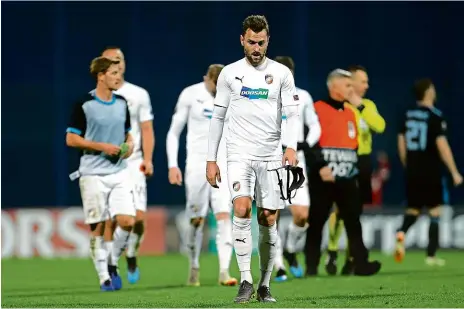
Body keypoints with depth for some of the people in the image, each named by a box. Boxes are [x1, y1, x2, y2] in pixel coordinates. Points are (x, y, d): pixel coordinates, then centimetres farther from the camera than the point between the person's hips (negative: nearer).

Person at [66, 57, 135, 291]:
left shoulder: (121, 103, 10)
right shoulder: (84, 105, -6)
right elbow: (71, 139, -6)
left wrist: (129, 144, -1)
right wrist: (101, 146, -14)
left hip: (119, 171, 4)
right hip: (93, 173, -4)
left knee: (127, 221, -9)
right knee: (97, 227, -1)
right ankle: (104, 277, 8)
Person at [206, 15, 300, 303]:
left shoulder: (282, 73, 4)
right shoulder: (229, 73, 6)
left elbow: (292, 114, 1)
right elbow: (218, 117, 10)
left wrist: (292, 147, -17)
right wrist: (211, 160, 6)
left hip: (271, 157, 1)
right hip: (239, 155, -1)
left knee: (268, 220, 2)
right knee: (242, 209, -21)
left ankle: (265, 285, 14)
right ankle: (246, 280, -19)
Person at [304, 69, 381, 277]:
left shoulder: (350, 113, 17)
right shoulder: (318, 110, -7)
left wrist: (356, 170, 20)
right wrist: (320, 166, -21)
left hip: (347, 179, 6)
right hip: (323, 179, -6)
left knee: (353, 221, 0)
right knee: (316, 223, 0)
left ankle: (360, 264, -2)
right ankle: (311, 266, 5)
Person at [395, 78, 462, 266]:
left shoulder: (408, 115, 7)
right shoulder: (435, 116, -12)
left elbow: (401, 144, 10)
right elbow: (442, 146, -17)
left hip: (413, 172, 5)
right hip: (431, 172, -5)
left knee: (413, 210, 16)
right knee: (435, 212, 5)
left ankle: (401, 235, -14)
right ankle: (431, 256, 4)